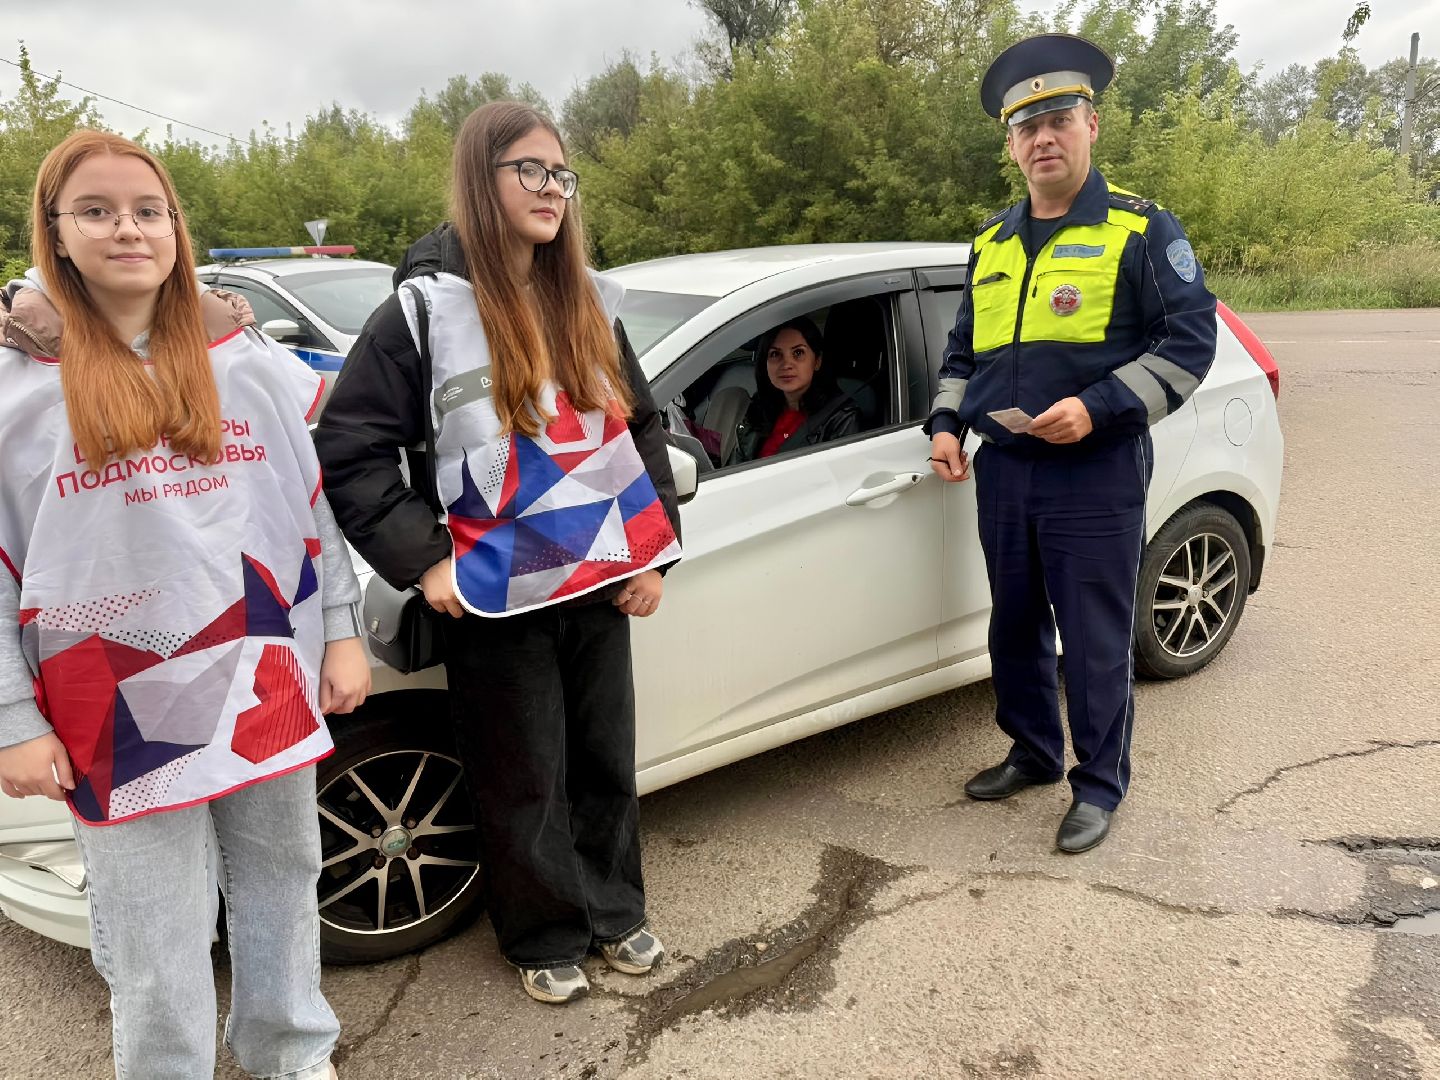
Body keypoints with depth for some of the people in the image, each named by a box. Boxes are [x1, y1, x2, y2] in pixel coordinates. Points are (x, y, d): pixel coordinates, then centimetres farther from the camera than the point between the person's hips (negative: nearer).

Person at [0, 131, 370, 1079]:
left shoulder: (248, 360, 4)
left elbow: (317, 502, 8)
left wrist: (342, 632, 5)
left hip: (265, 683, 3)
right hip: (119, 706, -2)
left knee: (282, 880, 17)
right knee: (156, 945, 6)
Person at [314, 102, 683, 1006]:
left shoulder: (588, 304, 6)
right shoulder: (427, 308, -9)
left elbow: (642, 430, 11)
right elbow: (348, 449, -7)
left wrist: (654, 552, 4)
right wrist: (424, 559, -11)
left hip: (600, 581, 5)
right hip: (497, 598, -4)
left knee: (606, 761, 16)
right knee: (525, 779, 10)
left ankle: (615, 913, 37)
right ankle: (546, 938, 31)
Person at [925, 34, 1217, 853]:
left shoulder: (1142, 231, -3)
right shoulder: (992, 243, 14)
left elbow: (1191, 340, -8)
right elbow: (963, 348, 22)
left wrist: (1098, 407, -20)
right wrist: (947, 423, 7)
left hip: (1096, 475, -6)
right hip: (1002, 470, 6)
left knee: (1095, 640, 1)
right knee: (1014, 626, 15)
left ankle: (1101, 786, 19)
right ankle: (1033, 754, 34)